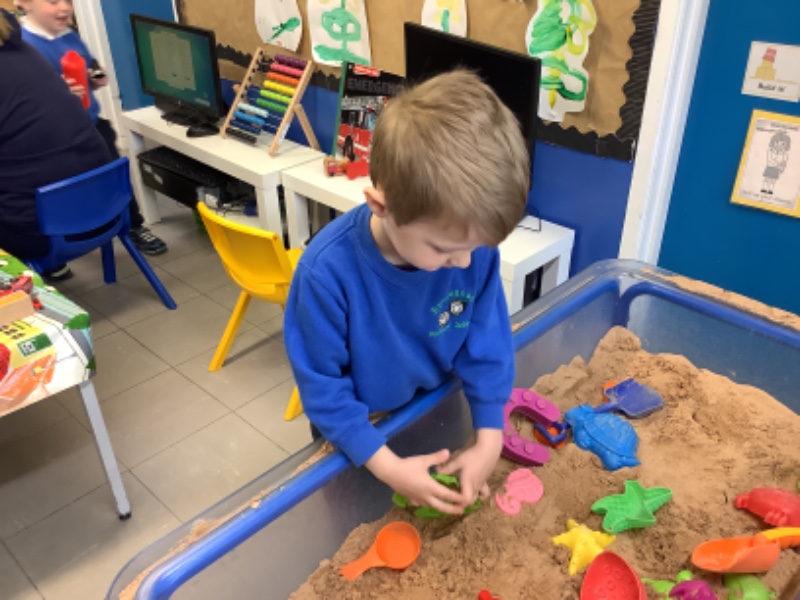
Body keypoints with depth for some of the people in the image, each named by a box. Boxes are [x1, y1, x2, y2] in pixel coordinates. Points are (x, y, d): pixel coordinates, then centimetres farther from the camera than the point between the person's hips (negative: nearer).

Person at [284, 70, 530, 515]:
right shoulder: (328, 271, -37)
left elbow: (488, 346, -13)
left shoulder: (474, 249, -26)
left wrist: (489, 441, -18)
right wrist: (388, 466, -29)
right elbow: (321, 386, -26)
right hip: (362, 432, -2)